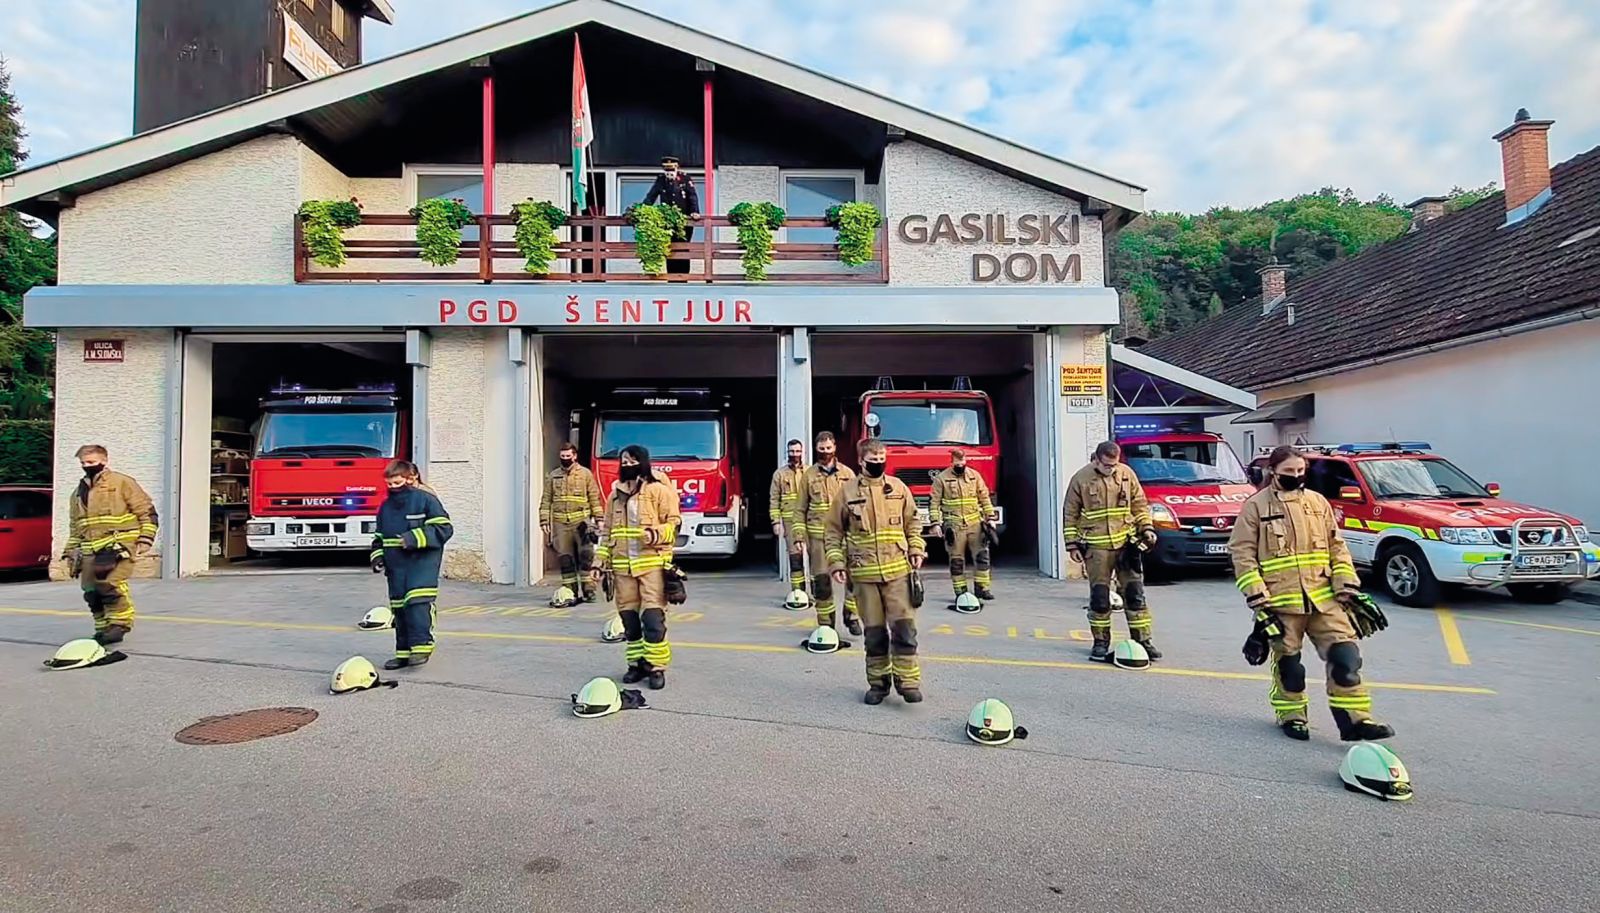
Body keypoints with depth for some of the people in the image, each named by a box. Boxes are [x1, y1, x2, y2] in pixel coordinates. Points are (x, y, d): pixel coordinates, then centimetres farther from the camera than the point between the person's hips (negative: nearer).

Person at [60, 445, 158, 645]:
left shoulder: (122, 483, -1)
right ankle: (103, 628, 17)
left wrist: (145, 539, -9)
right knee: (92, 592, 4)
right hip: (90, 550, 7)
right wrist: (71, 552, 20)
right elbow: (75, 527, 27)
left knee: (109, 583, -21)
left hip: (117, 544, -7)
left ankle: (120, 623, -10)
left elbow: (146, 511, -3)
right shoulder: (78, 492, 19)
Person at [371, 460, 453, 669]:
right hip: (396, 563, 7)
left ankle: (422, 646, -21)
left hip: (423, 560, -7)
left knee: (418, 602, -20)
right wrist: (377, 557, 9)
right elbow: (379, 537, 25)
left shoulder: (426, 499, -5)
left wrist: (415, 538, -18)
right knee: (399, 607, 7)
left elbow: (443, 528, -11)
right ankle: (404, 652, 14)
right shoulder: (385, 507, 15)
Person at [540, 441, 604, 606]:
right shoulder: (553, 476, 11)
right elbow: (546, 500, 12)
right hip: (560, 524, 3)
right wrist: (544, 521, 5)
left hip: (582, 521, -2)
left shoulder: (585, 474, 4)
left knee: (586, 555, -9)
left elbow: (594, 498, 5)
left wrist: (599, 519, 0)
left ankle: (588, 589, -3)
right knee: (565, 558, 5)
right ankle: (569, 591, 13)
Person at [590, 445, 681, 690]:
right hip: (622, 566, 5)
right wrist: (599, 563, 14)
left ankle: (657, 667, 1)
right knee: (629, 618, 8)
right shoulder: (616, 494, 16)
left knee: (653, 617, -9)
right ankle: (637, 663, 20)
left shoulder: (658, 490, 0)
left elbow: (674, 523, -3)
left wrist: (657, 533, -22)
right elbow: (608, 532, 20)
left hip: (652, 563, -5)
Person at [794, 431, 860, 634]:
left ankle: (851, 615, 12)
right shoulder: (809, 475, 6)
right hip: (818, 535, -1)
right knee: (821, 580, 3)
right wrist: (799, 537, -1)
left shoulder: (847, 474, 8)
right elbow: (800, 509, 7)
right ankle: (825, 623, 14)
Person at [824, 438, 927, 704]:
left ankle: (907, 680, 5)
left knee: (903, 626, -4)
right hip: (864, 574, -1)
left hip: (897, 570, 1)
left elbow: (912, 523, 16)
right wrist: (836, 563, -4)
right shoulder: (847, 491, 1)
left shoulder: (898, 487, 5)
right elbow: (832, 531, 5)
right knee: (874, 631, 8)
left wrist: (916, 549, 1)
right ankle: (878, 682, 20)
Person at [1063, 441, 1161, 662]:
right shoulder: (1081, 479, -4)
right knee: (1099, 597, 2)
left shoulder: (1127, 474, 3)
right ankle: (1101, 642, 14)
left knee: (1135, 593, 4)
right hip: (1097, 547, -2)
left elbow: (1140, 504, 14)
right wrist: (1072, 544, -1)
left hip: (1126, 543, 2)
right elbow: (1070, 514, 2)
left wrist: (1147, 528, 3)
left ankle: (1142, 640, 13)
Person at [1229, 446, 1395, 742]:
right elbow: (1242, 554, -6)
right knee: (1288, 663, 7)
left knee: (1345, 656, -4)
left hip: (1324, 599, 3)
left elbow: (1337, 547, 14)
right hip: (1281, 603, -3)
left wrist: (1347, 587, 4)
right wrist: (1258, 598, -11)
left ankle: (1355, 720, 4)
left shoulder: (1318, 502, 10)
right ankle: (1291, 717, 26)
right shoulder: (1255, 506, -3)